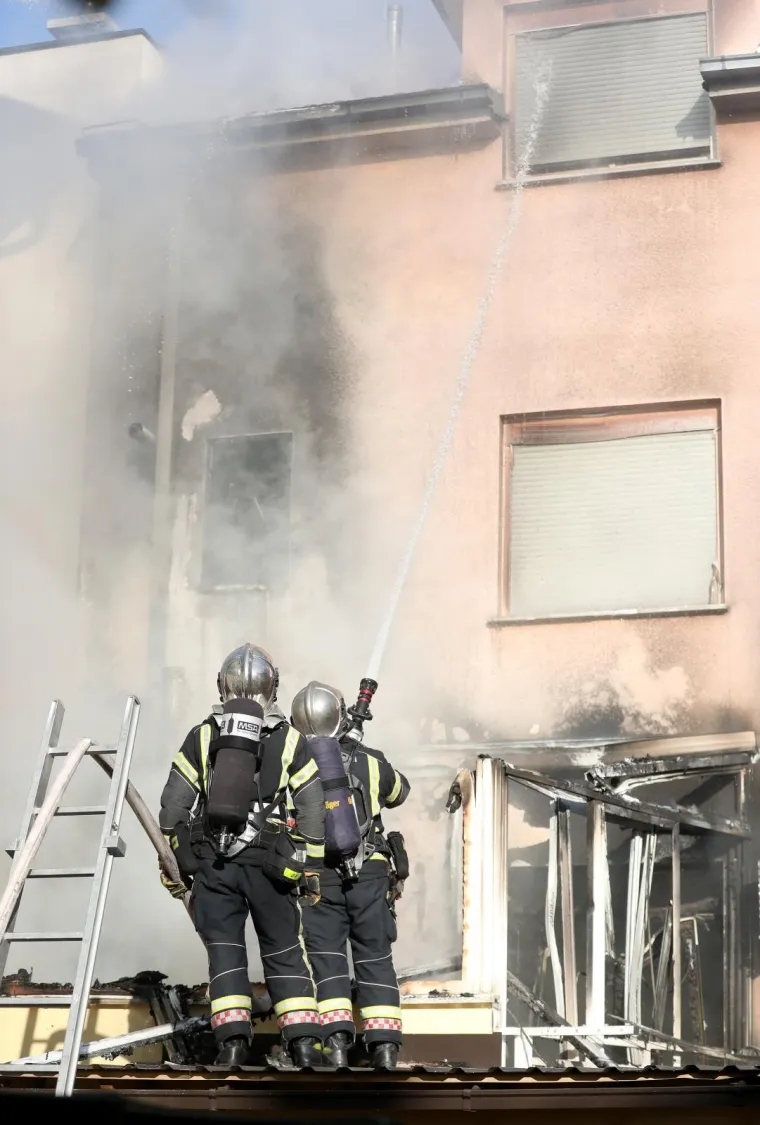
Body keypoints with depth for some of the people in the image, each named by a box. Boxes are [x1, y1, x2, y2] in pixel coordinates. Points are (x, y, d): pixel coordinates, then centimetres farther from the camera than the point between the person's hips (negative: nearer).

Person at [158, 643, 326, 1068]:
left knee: (224, 949, 6)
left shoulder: (202, 739, 3)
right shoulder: (291, 742, 2)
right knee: (285, 949, 7)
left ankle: (233, 1038, -3)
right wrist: (311, 868, 8)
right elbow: (313, 812, 1)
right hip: (269, 865, 0)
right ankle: (303, 1038, 2)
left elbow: (173, 807, 4)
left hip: (212, 865, 0)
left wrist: (171, 861, 11)